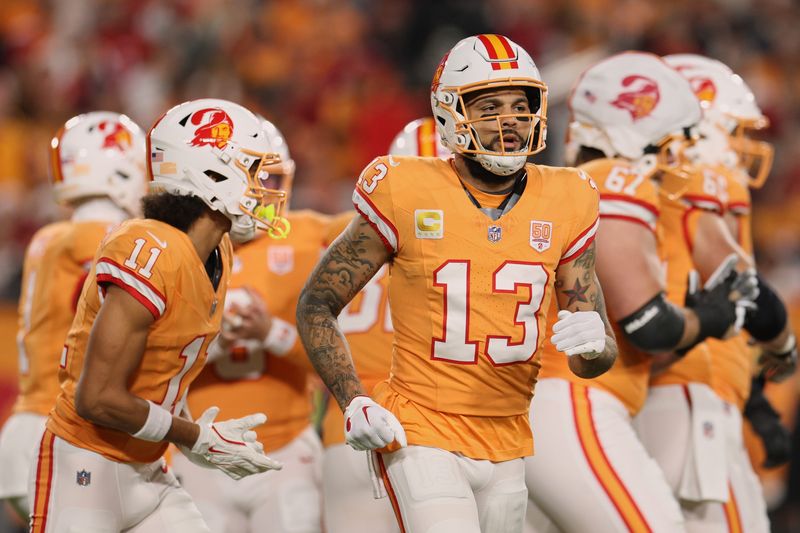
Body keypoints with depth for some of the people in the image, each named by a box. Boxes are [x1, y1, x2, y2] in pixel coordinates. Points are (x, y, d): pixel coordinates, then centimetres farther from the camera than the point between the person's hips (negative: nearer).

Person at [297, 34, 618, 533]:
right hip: (423, 438, -5)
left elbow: (601, 356, 9)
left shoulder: (563, 204, 3)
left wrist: (593, 345, -16)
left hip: (506, 448, 5)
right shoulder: (408, 195, -8)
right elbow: (317, 305, 1)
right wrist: (354, 403, -11)